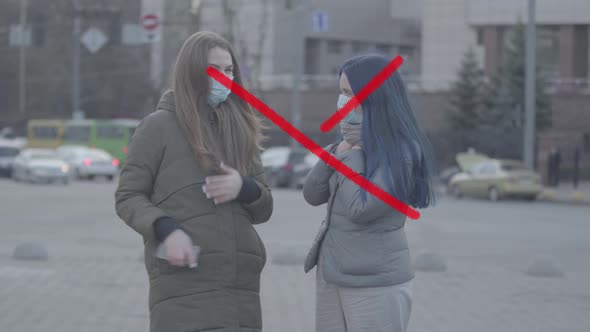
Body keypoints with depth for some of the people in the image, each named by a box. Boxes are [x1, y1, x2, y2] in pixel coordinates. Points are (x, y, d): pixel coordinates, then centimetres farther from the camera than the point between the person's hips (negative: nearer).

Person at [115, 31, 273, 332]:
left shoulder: (239, 129, 16)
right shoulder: (159, 126, 1)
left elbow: (264, 209, 19)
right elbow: (127, 198, 2)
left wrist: (243, 188, -4)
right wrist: (166, 230, -17)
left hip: (241, 288, 5)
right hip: (184, 288, -5)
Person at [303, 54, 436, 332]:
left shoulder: (401, 151, -13)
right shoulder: (356, 142, 11)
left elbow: (359, 208, -20)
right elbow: (312, 194, 7)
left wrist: (351, 153, -10)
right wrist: (340, 149, -5)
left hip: (377, 282, -8)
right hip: (332, 276, 8)